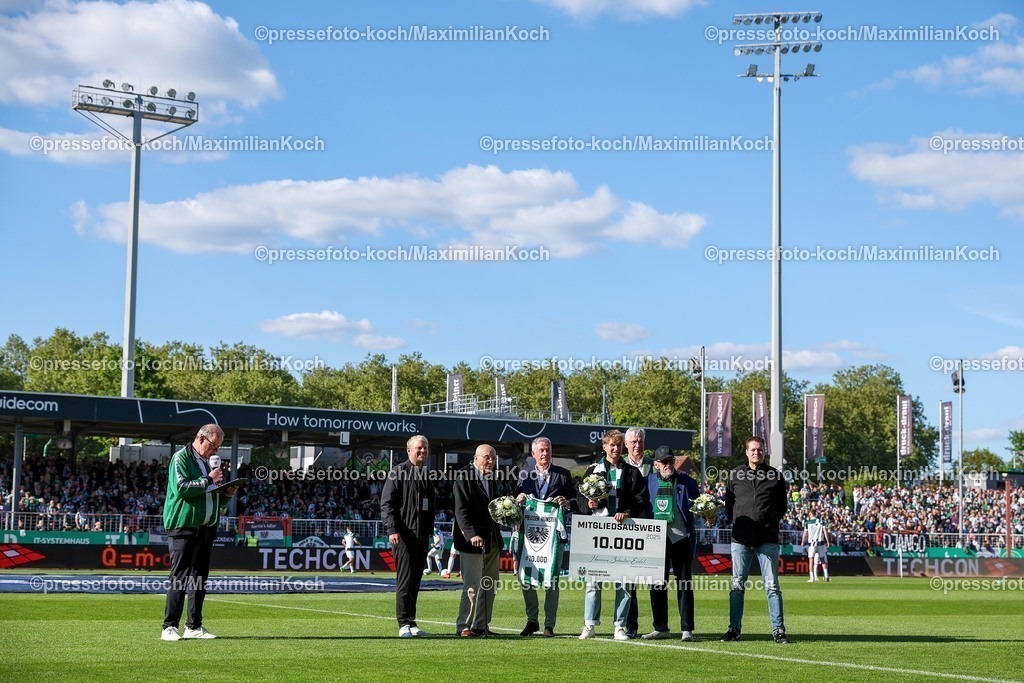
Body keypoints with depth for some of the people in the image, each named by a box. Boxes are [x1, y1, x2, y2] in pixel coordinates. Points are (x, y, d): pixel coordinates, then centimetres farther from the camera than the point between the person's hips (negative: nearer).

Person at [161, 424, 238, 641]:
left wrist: (226, 494, 6)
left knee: (200, 579, 8)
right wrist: (208, 481, -14)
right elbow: (180, 488, -20)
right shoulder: (181, 458, -5)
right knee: (179, 578, -9)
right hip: (184, 527, -8)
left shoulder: (206, 462, 20)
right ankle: (169, 627, -8)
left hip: (206, 528, 8)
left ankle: (194, 627, 14)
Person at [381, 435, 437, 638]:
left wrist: (431, 530, 18)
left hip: (422, 535, 7)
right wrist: (392, 529, -18)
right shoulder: (398, 472, -4)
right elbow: (386, 503, -9)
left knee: (415, 580, 9)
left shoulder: (427, 475, 18)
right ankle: (405, 624, -6)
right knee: (404, 581, -7)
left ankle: (411, 623, 14)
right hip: (404, 534, -7)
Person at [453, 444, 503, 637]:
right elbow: (461, 510, -16)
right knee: (473, 585, -8)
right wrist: (471, 534, -26)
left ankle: (482, 625, 15)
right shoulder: (464, 478, -9)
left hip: (492, 541, 8)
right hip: (472, 540, -8)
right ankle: (464, 626, 0)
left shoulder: (492, 480, 16)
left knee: (489, 586, 9)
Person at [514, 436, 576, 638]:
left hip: (553, 531, -2)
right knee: (525, 578, 1)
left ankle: (549, 624, 4)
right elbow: (515, 502, 15)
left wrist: (568, 503, -15)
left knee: (551, 580, -3)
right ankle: (532, 620, 16)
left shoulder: (563, 474, 9)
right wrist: (517, 499, -8)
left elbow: (575, 500, 6)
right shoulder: (524, 476, 15)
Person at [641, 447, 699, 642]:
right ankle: (661, 628, 18)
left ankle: (687, 629, 3)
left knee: (684, 584, -1)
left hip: (681, 538, -2)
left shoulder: (687, 481, 3)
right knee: (657, 584, 8)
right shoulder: (649, 481, 7)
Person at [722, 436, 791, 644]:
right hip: (741, 539, 1)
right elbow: (728, 504, 17)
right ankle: (734, 629, 10)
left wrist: (771, 522, 6)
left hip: (768, 539, -1)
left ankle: (778, 630, 1)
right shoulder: (735, 475, 9)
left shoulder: (775, 476, 6)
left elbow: (782, 506, 14)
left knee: (772, 586, -2)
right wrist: (737, 522, 7)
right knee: (737, 585, 4)